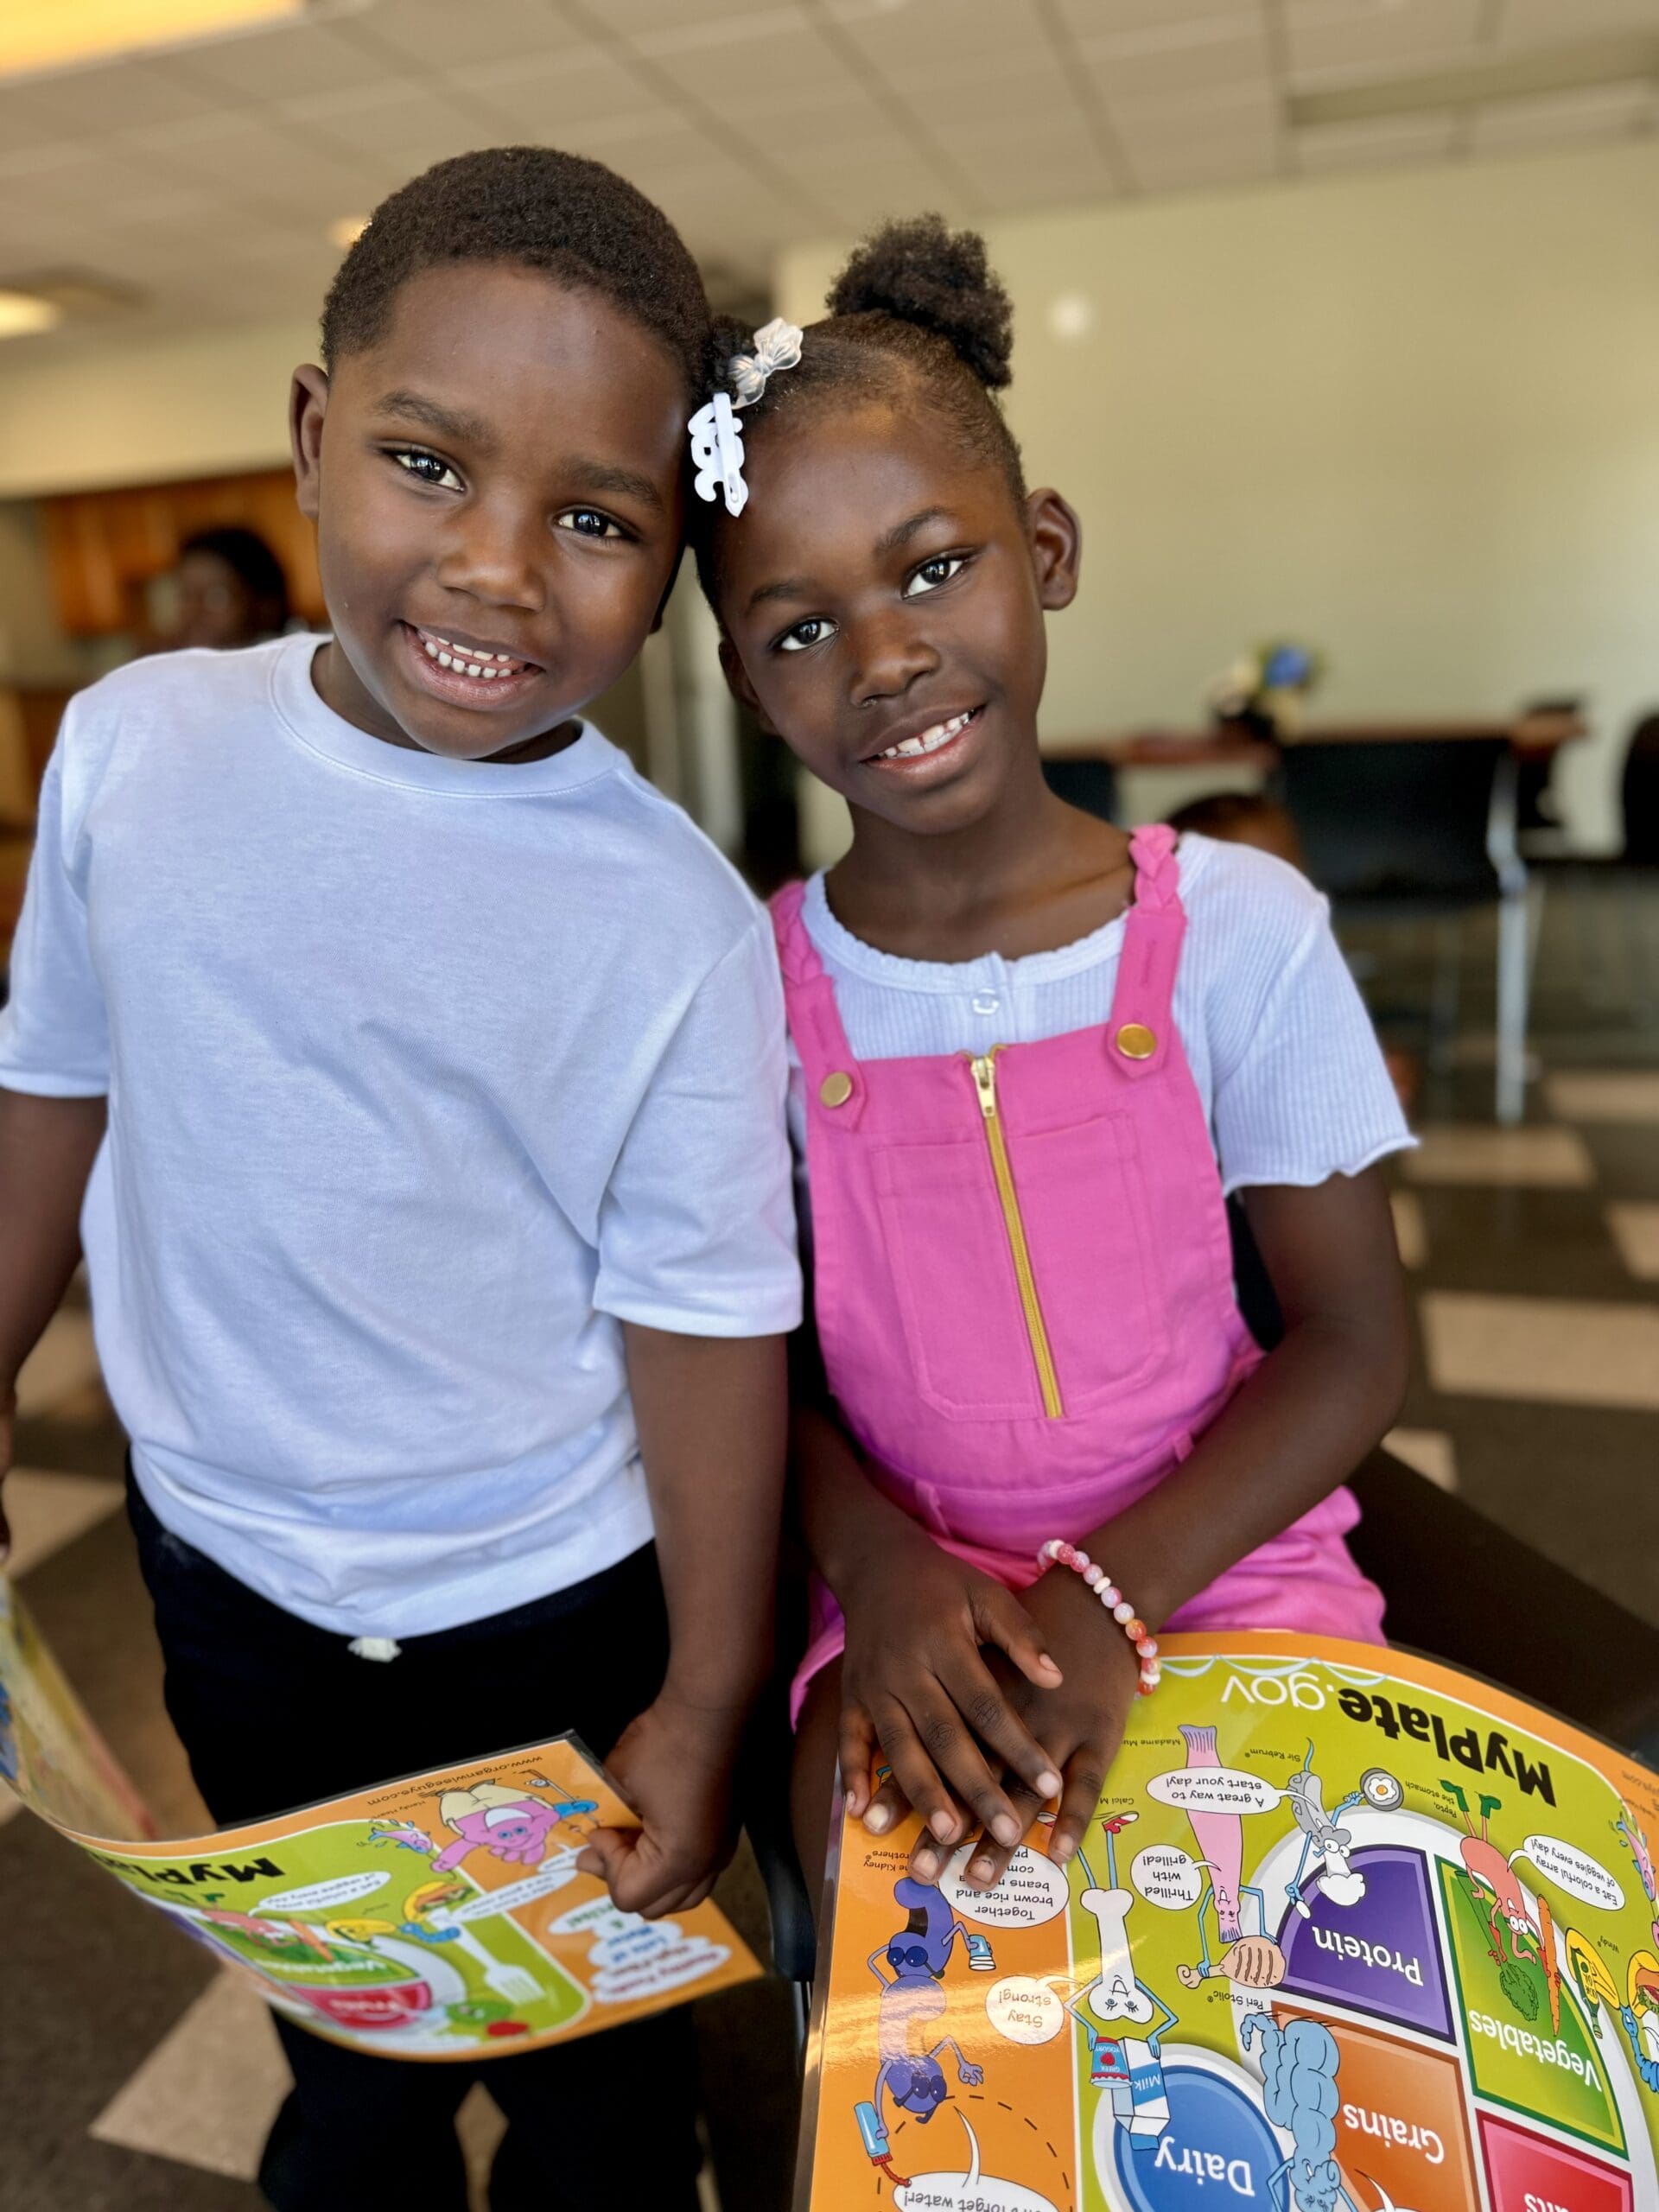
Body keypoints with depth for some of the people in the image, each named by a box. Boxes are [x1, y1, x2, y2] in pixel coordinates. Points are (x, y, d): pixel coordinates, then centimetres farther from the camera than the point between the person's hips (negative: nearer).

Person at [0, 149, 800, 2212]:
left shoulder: (677, 922, -21)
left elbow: (704, 1314, -15)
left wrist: (708, 1695, -8)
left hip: (555, 1619, -2)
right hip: (227, 1574, 3)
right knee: (345, 2040, 30)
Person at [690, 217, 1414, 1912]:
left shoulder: (1240, 930, -10)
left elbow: (1353, 1344, -5)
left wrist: (1105, 1599, -15)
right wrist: (875, 1564, -16)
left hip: (1220, 1558, 0)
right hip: (920, 1594, 1)